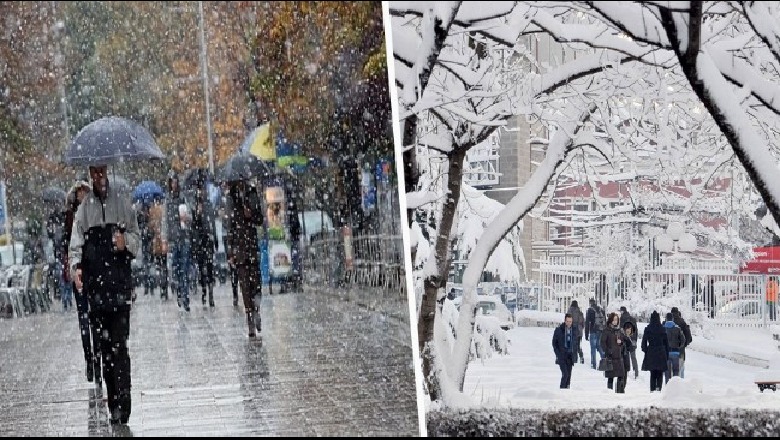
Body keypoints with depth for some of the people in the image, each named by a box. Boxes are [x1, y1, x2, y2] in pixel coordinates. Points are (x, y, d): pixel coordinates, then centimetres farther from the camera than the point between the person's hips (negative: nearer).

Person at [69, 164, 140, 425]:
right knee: (104, 343, 4)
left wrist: (126, 241, -13)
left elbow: (137, 239, 9)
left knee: (120, 343, -8)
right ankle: (113, 404, 10)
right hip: (96, 283, 2)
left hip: (121, 280, -2)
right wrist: (76, 267, -15)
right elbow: (76, 245, 4)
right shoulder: (83, 209, 9)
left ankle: (122, 405, -7)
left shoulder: (123, 203, 6)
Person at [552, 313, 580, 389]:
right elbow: (554, 342, 1)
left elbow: (577, 342, 14)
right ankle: (562, 389, -5)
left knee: (569, 375, 5)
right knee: (565, 374, -14)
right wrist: (557, 354, -6)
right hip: (561, 356, -3)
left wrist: (575, 351, 5)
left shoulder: (575, 330, 3)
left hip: (571, 356, 3)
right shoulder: (558, 330, -5)